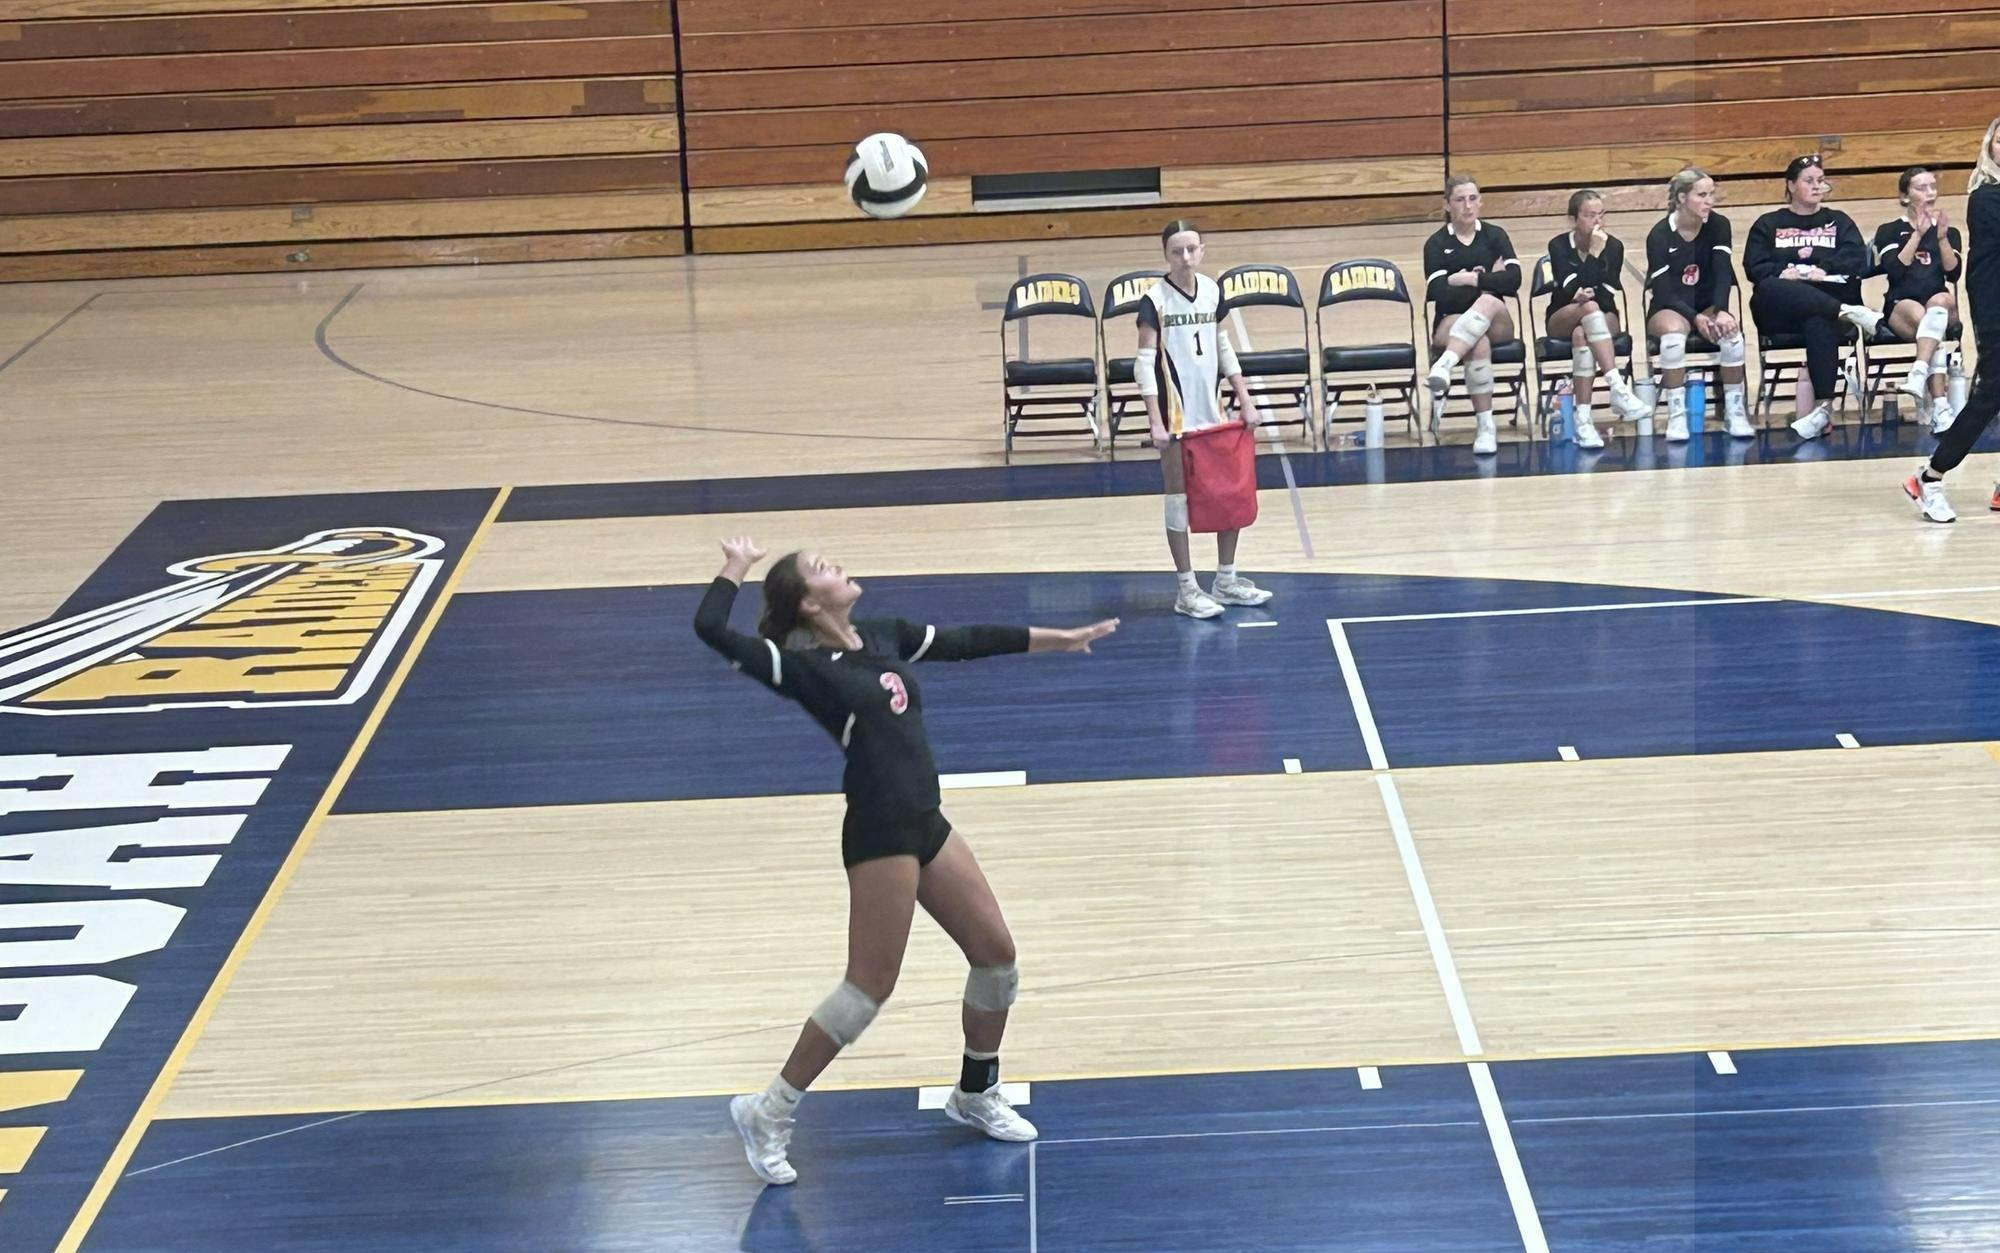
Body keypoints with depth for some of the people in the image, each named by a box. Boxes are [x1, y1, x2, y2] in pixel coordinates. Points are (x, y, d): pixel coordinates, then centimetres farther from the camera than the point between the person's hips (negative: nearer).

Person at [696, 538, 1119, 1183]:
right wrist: (736, 567, -6)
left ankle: (977, 1093, 32)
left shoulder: (884, 638, 11)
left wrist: (1059, 639, 24)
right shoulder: (803, 667, -10)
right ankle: (769, 1112, 5)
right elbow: (711, 629, -21)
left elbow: (970, 641, 20)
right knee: (870, 986, -6)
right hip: (879, 835, -8)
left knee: (996, 951, 12)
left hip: (925, 826, 8)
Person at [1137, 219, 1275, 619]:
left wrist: (1245, 399, 13)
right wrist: (1156, 421, -18)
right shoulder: (1155, 301, -12)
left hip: (1213, 411, 6)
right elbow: (1144, 363, -12)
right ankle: (1187, 590, 8)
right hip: (1176, 416, -6)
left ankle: (1225, 581, 24)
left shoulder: (1211, 290, 5)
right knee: (1179, 497, 1)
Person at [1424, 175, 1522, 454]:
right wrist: (1488, 281, -9)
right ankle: (1485, 427, -41)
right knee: (1479, 344, -37)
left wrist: (1467, 280, -12)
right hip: (1451, 323, -1)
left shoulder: (1495, 236, 9)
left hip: (1496, 325, 1)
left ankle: (1444, 367, -52)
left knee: (1489, 303, -36)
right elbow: (1439, 294, -12)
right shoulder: (1436, 244, 3)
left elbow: (1513, 280, -7)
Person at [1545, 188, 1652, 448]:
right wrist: (1594, 254, -25)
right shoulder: (1559, 246, -8)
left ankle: (1583, 420, -43)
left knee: (1582, 335, -37)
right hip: (1562, 319, -1)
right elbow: (1572, 290, -22)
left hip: (1603, 318, 1)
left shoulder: (1614, 246, -5)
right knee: (1589, 308, -37)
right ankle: (1619, 390, -49)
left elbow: (1607, 295, -11)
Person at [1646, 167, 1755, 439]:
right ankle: (1676, 415, -29)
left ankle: (1735, 410, -15)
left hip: (1707, 306, 2)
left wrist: (1721, 311, -32)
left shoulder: (1718, 226, -5)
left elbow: (1723, 273, -15)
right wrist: (1695, 318, -31)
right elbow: (1664, 293, -17)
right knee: (1674, 332, -38)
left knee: (1731, 332, -31)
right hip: (1669, 308, -2)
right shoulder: (1659, 235, -14)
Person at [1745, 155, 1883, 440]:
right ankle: (1849, 313, -46)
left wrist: (1824, 269, -14)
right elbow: (1755, 267, 5)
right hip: (1780, 311, 0)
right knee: (1770, 288, -38)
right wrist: (1784, 271, -15)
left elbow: (1857, 260, 5)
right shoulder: (1769, 224, 21)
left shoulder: (1839, 222, 23)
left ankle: (1823, 406, -47)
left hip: (1828, 297, 0)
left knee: (1820, 321, -40)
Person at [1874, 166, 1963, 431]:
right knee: (1922, 318, -38)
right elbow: (1895, 271, -7)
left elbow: (1953, 274, 2)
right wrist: (1918, 234, -12)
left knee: (1941, 300, -37)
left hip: (1941, 306, 2)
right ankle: (1940, 408, -50)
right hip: (1900, 306, -2)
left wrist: (1942, 238, -11)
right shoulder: (1890, 231, 11)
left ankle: (1918, 374, -56)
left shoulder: (1950, 232, 19)